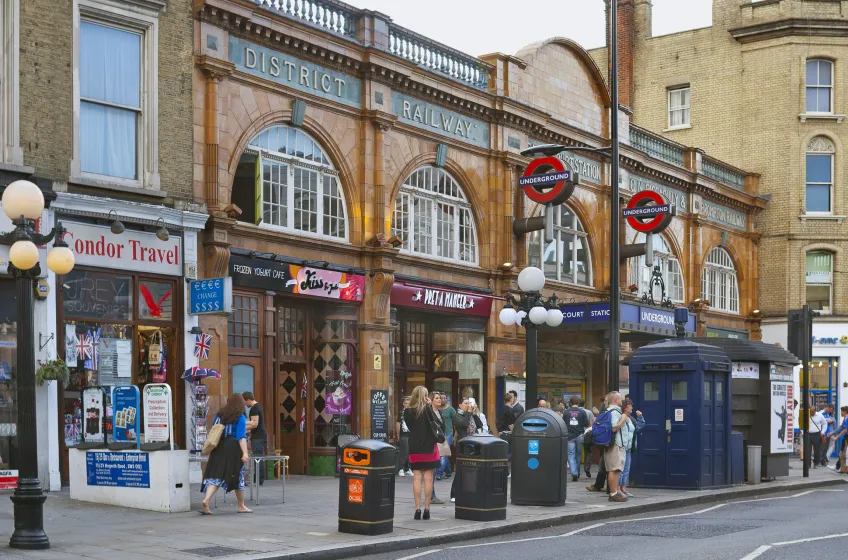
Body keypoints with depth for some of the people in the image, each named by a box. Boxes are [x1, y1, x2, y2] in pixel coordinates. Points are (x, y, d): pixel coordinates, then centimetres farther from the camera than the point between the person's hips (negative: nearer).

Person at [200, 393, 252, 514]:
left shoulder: (219, 415, 9)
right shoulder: (240, 418, -6)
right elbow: (241, 437, -14)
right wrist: (245, 452, -18)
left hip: (219, 449, 4)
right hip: (233, 450, -4)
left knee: (215, 475, 0)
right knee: (238, 477, 8)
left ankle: (206, 500, -22)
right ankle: (242, 507, 18)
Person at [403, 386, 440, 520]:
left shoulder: (407, 412, 2)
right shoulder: (427, 409, -8)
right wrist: (431, 407, 0)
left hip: (414, 448, 3)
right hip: (429, 448, -3)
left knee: (417, 478, 3)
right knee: (428, 478, 2)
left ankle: (417, 508, -1)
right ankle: (426, 509, 2)